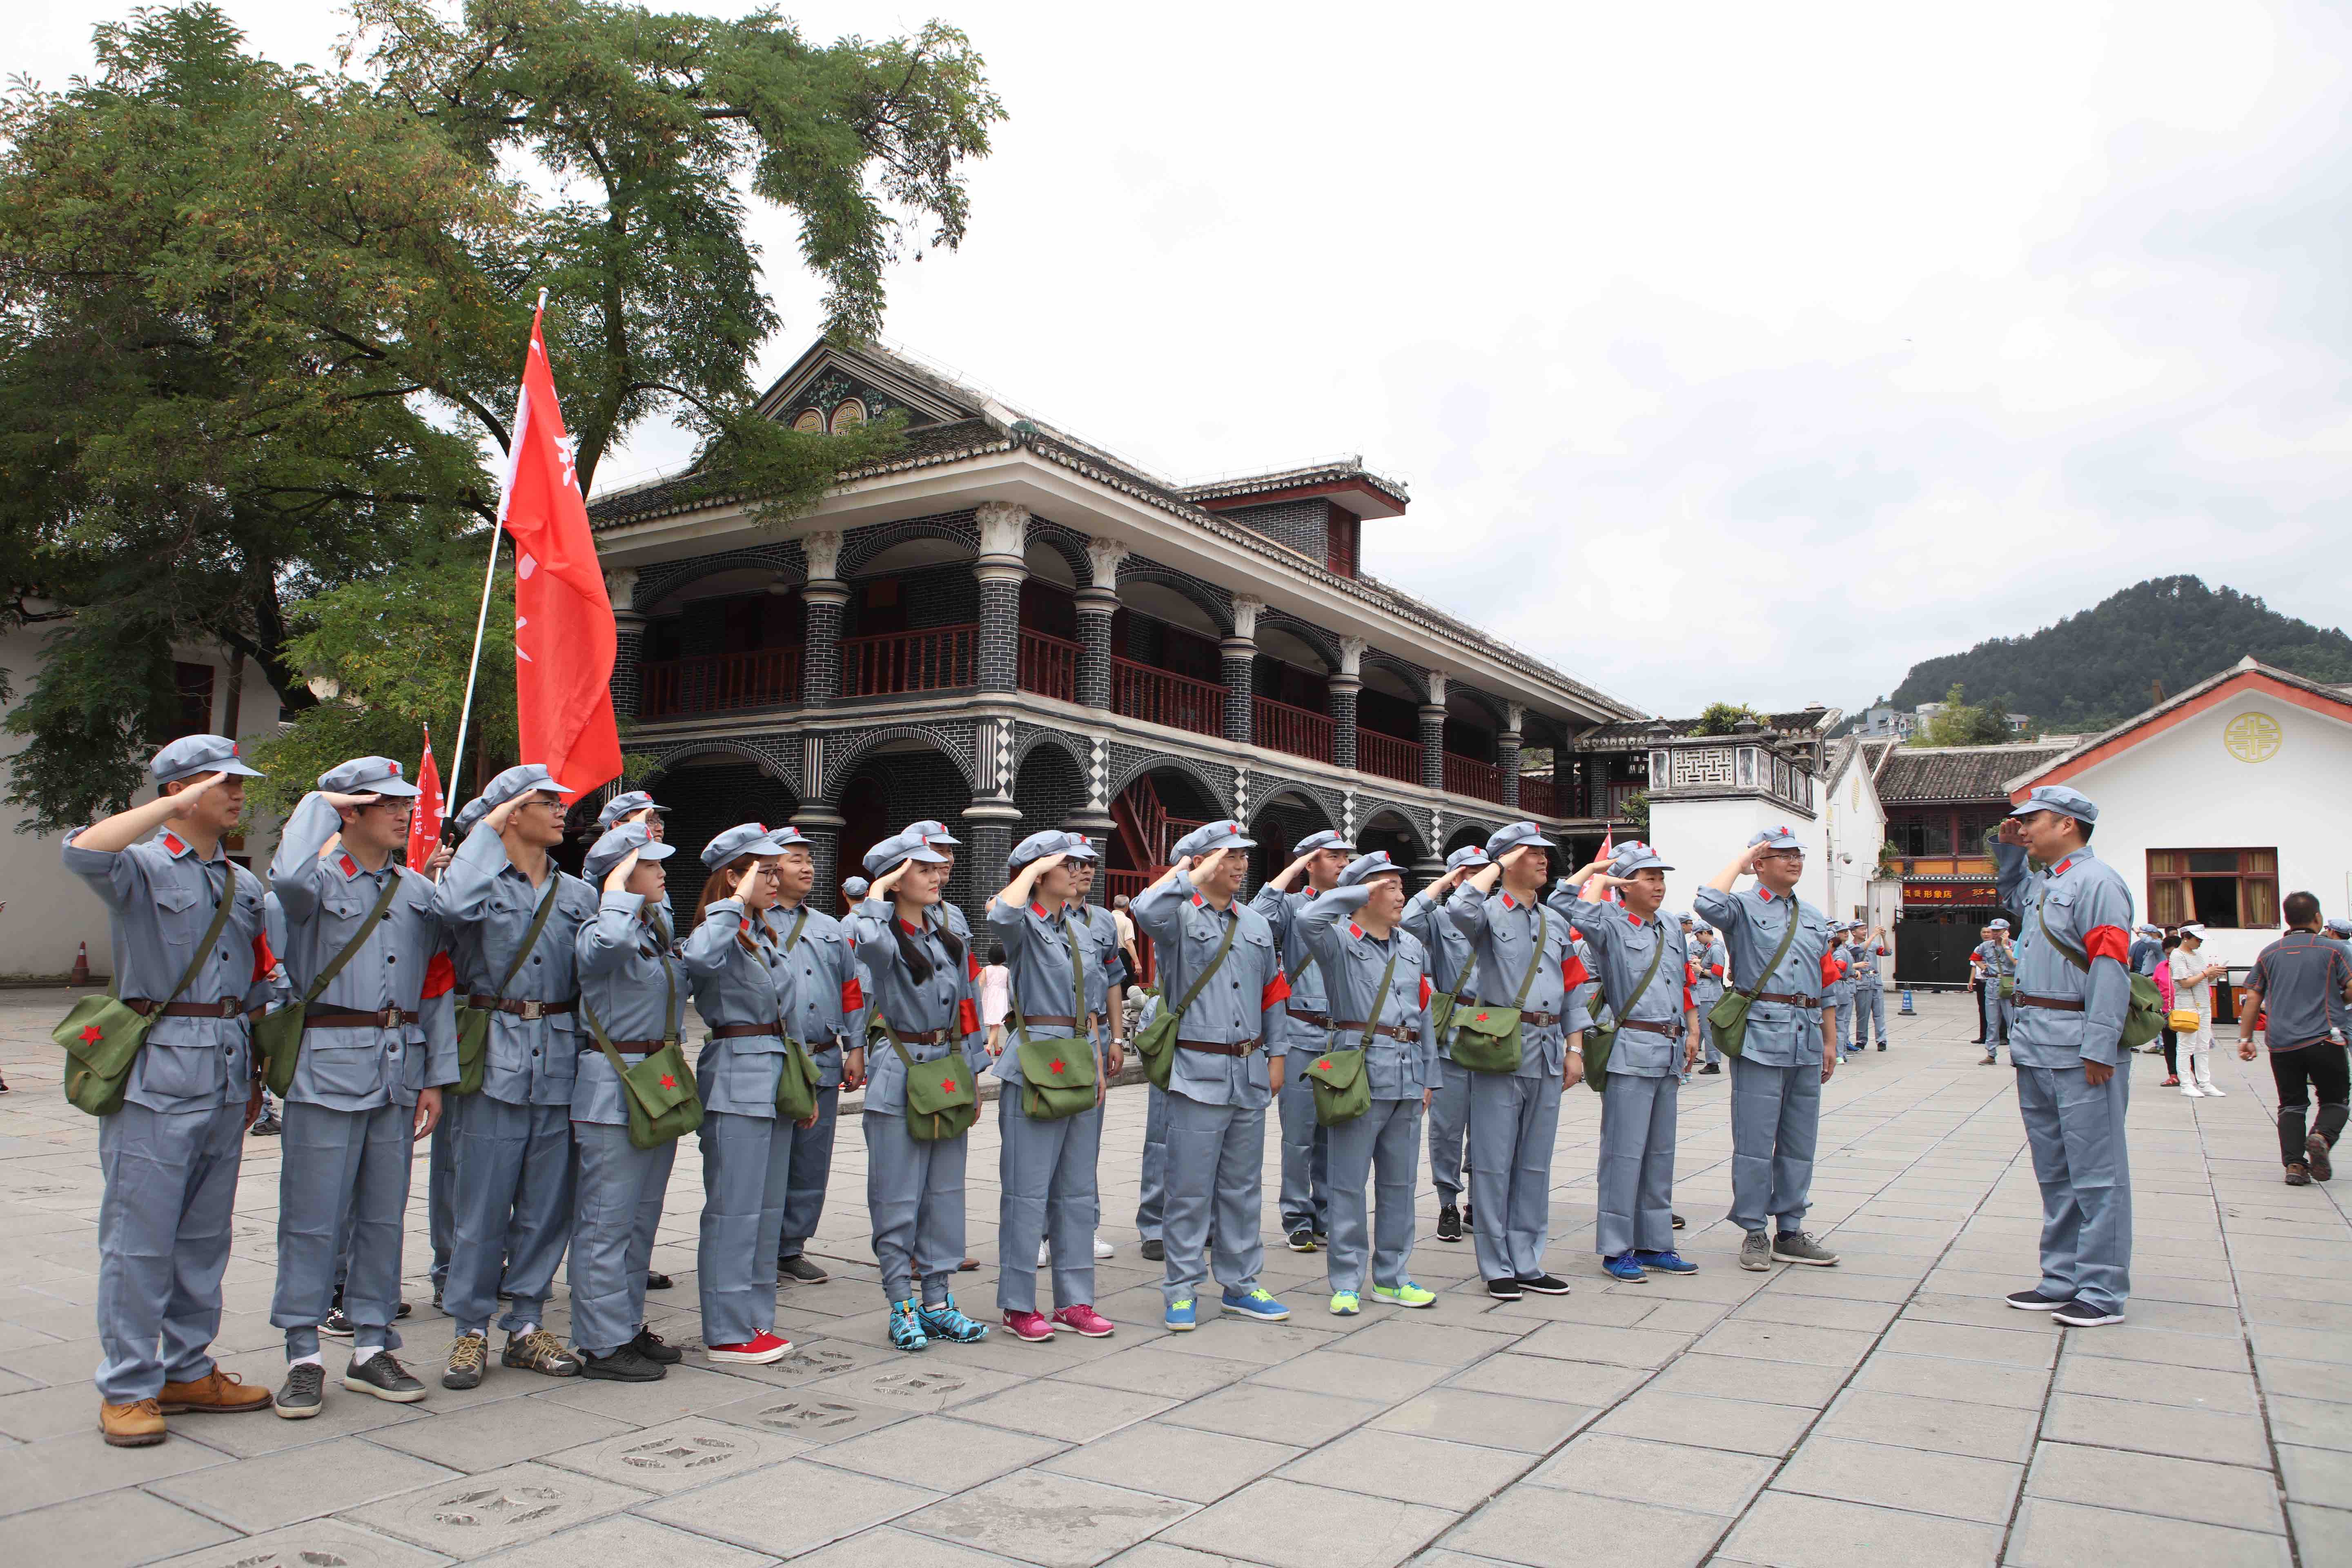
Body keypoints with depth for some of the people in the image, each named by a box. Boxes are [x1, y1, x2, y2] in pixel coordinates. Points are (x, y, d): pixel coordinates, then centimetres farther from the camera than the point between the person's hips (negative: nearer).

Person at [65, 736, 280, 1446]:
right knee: (140, 1235, -2)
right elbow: (84, 852, -27)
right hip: (157, 1074, -6)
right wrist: (174, 806, -22)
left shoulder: (244, 884, 16)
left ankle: (189, 1371, 22)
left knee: (206, 1235, 12)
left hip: (224, 1078, 6)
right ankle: (126, 1388, 8)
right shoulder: (143, 867, -2)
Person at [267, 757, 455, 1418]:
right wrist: (316, 805, -12)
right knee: (313, 1215, 0)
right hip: (328, 1066, -5)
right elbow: (289, 878, -30)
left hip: (400, 1068, 5)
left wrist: (436, 1077, 8)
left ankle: (371, 1348, 21)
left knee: (384, 1213, 11)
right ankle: (303, 1357, 12)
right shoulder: (321, 880, -2)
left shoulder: (419, 892, 12)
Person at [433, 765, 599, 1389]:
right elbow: (454, 907, -23)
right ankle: (471, 1331, 15)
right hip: (496, 1053, -4)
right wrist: (487, 830, -11)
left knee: (548, 1202, 8)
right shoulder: (484, 881, 1)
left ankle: (526, 1326, 20)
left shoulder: (578, 893, 13)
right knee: (483, 1201, 1)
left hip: (560, 1057, 4)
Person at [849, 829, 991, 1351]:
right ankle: (902, 1305, 13)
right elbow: (872, 943, -37)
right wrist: (877, 894, -20)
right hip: (899, 1077, -6)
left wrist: (972, 1074, 13)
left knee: (946, 1192, 11)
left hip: (949, 1074, 6)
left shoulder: (949, 931, 11)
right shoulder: (880, 933, -9)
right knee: (897, 1197, 1)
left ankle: (937, 1299, 22)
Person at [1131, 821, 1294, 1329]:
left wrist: (1275, 1055, 16)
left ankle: (1240, 1283, 24)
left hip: (1249, 1075, 6)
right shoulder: (1180, 916, -5)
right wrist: (1196, 874, -18)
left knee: (1242, 1186, 13)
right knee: (1190, 1187, -1)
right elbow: (1146, 910, -30)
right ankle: (1181, 1290, 10)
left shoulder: (1256, 924, 14)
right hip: (1199, 1073, -6)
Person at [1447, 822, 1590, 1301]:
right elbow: (1459, 910, -27)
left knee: (1535, 1164, 12)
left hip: (1548, 1054, 6)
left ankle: (1527, 1264, 21)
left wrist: (1575, 1049, 9)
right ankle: (1498, 1267, 8)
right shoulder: (1490, 913, -2)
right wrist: (1497, 866, -14)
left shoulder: (1557, 925, 16)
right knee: (1494, 1163, -1)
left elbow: (1572, 990, 17)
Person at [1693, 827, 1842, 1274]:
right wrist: (1740, 859, -9)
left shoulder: (1814, 918, 19)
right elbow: (1708, 904, -23)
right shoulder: (1744, 909, 1)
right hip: (1761, 1036, -6)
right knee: (1756, 1139, -4)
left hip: (1806, 1039, 6)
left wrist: (1830, 1041, 17)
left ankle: (1790, 1231, 20)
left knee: (1799, 1140, 10)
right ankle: (1754, 1233, 5)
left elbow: (1825, 984, 22)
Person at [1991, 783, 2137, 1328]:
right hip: (2035, 1046, 10)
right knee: (2054, 1171, 14)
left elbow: (2111, 968, -17)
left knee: (2095, 1171, -3)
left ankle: (2103, 1291, 2)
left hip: (2078, 1051, -10)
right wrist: (2007, 849, 24)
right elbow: (2011, 895, 43)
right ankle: (2062, 1280, 22)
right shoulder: (2041, 882, 17)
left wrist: (2100, 1047, -22)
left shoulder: (2097, 881, -10)